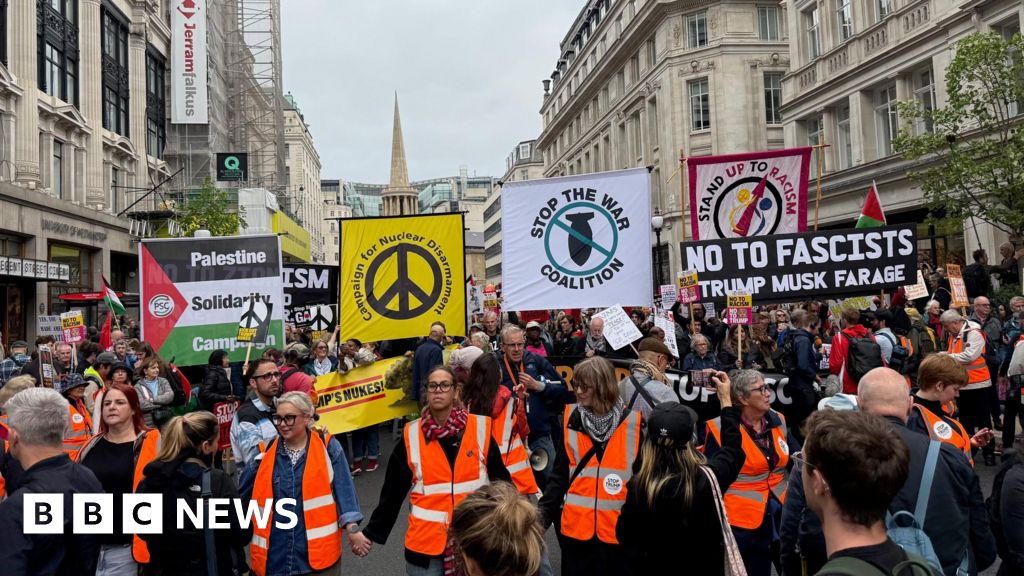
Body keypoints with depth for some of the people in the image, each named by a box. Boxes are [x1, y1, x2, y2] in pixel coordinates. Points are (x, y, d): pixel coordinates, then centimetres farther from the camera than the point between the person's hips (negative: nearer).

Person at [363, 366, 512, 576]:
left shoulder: (479, 429, -5)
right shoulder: (411, 436, -4)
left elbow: (501, 480, 2)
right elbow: (393, 491, 3)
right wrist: (372, 533, 4)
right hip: (425, 542, 0)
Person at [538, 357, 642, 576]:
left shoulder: (632, 423, -5)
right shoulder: (571, 420, 0)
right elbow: (560, 474, 3)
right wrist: (544, 513, -7)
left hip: (618, 530, -1)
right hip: (576, 527, 1)